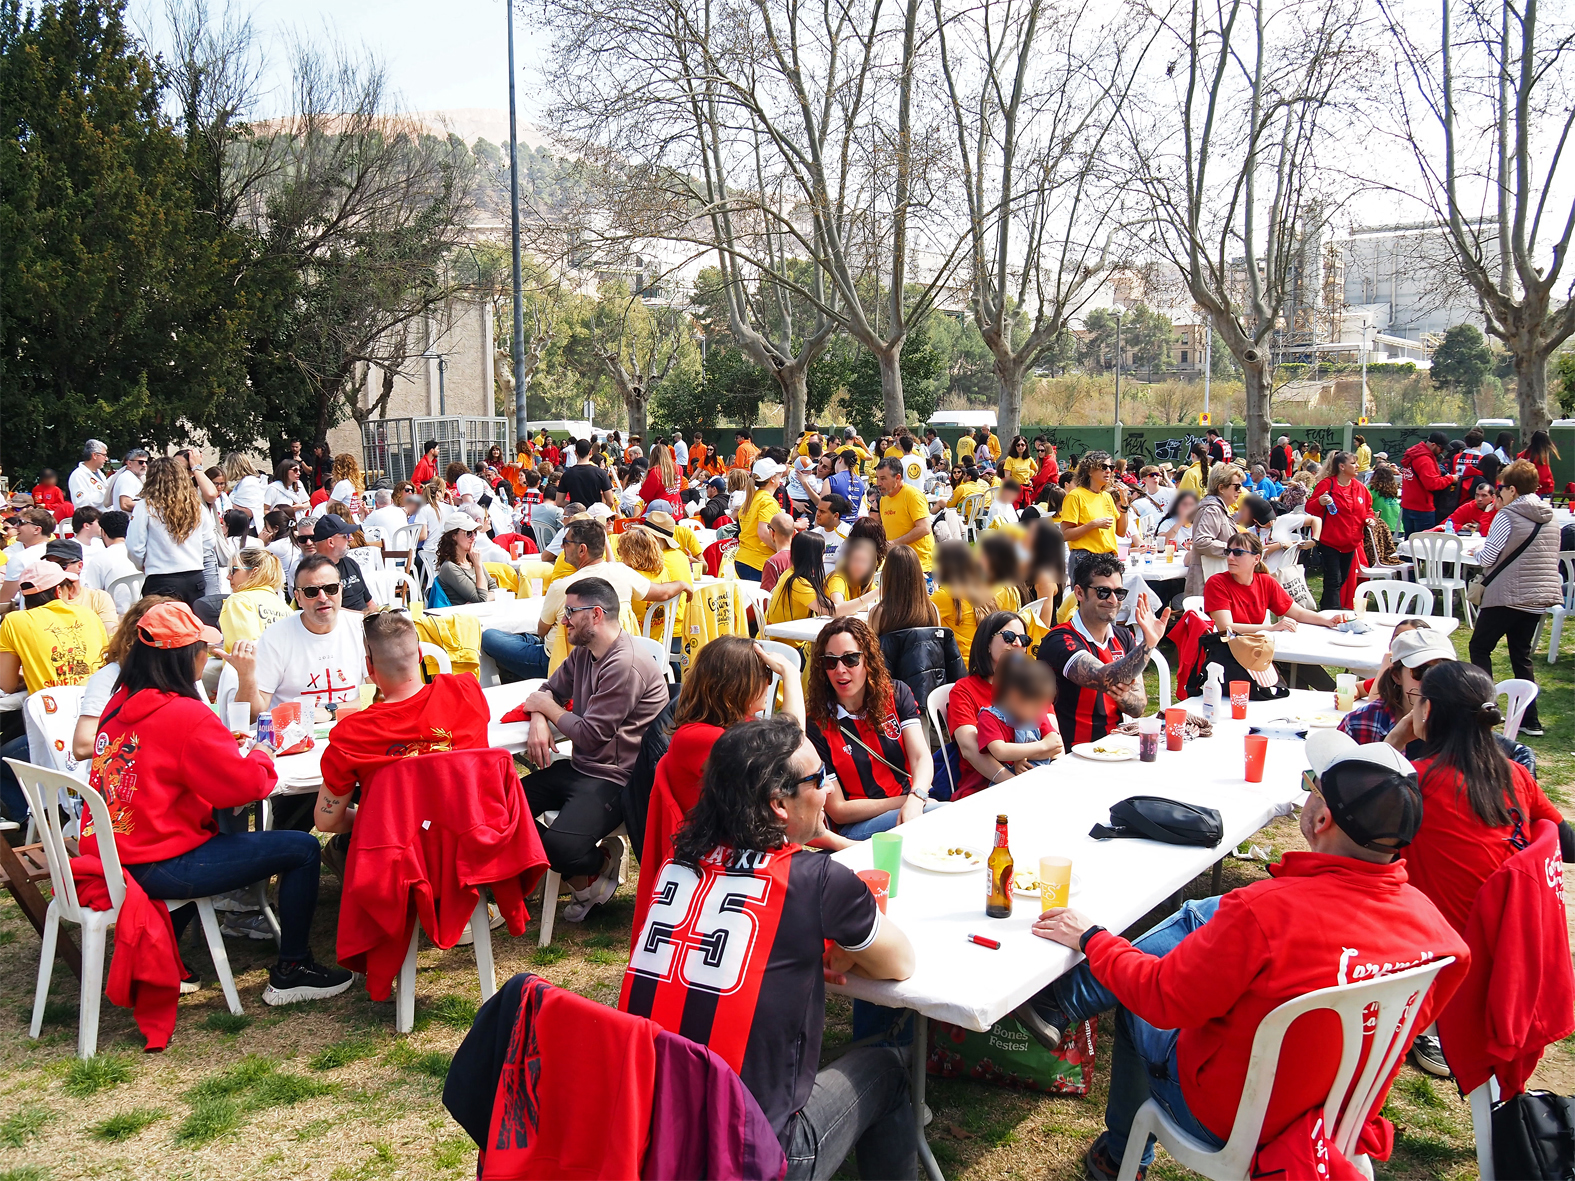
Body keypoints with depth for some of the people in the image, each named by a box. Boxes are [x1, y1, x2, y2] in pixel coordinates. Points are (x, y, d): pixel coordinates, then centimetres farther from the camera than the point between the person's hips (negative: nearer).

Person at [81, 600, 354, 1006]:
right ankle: (291, 972, 8)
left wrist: (223, 746, 12)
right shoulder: (186, 716, -19)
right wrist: (263, 759, 4)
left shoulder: (119, 704, 7)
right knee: (302, 849, -4)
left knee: (218, 835, 37)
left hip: (106, 854, 9)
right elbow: (245, 785, -17)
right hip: (155, 868, -9)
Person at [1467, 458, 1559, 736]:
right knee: (1522, 654, 13)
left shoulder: (1508, 515, -12)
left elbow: (1487, 557, -13)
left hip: (1507, 595, -7)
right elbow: (1551, 558, 19)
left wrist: (1479, 551, 9)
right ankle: (1530, 720, 11)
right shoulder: (1549, 517, 9)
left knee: (1480, 648, 7)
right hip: (1538, 597, 7)